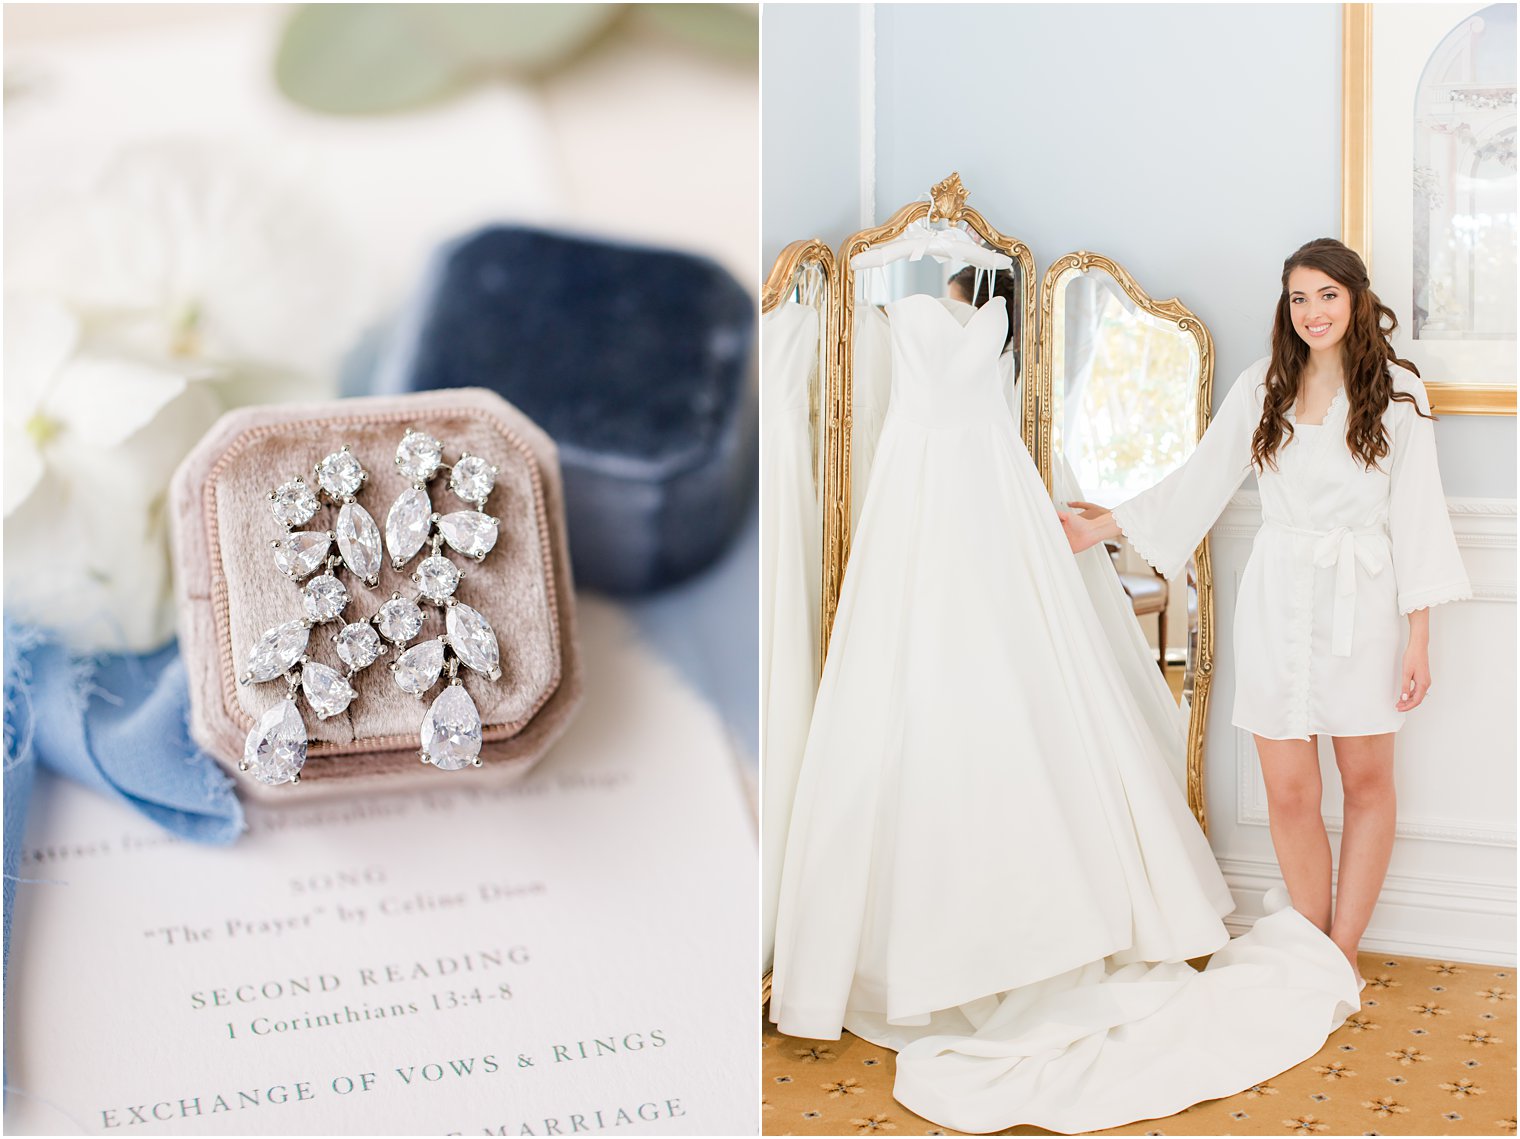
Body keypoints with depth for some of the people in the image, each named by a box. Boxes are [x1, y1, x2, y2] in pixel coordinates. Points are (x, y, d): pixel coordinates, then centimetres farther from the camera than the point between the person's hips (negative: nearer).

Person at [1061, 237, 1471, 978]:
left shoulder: (1398, 392, 2)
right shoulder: (1261, 388, 8)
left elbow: (1417, 514, 0)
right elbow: (1199, 479, 13)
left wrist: (1419, 636, -4)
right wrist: (1105, 526, 7)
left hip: (1361, 605, -1)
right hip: (1277, 603, 1)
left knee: (1366, 784, 3)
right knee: (1289, 793, 0)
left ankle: (1343, 953, 15)